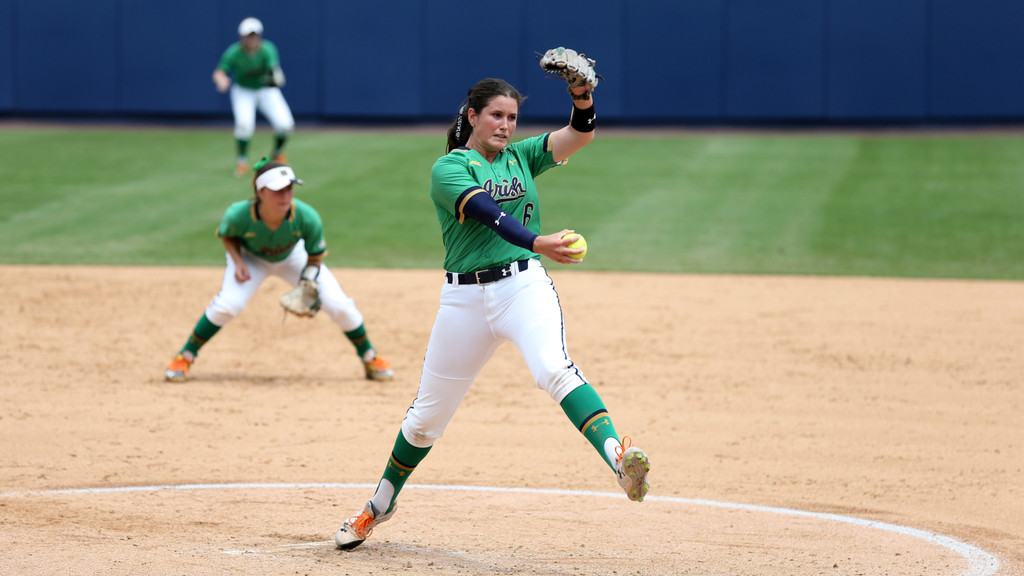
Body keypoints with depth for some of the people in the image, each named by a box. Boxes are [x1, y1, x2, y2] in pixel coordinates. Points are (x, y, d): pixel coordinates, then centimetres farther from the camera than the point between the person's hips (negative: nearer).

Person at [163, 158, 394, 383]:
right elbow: (227, 236, -11)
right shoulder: (239, 215, -37)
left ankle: (370, 357, 18)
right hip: (251, 257, -1)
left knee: (339, 304, -9)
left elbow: (315, 256, -16)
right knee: (228, 304, -26)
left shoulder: (307, 218, -36)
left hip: (293, 258, 1)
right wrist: (238, 263, -26)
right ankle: (185, 357, -5)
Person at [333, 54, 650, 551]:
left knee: (553, 369, -30)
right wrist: (536, 242, -38)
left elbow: (580, 134, 0)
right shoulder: (448, 168, -2)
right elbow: (489, 214, -21)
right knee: (428, 413, 10)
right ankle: (380, 505, 31)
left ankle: (618, 457, -49)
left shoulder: (521, 157, 12)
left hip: (524, 285, 1)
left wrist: (581, 95, -22)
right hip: (465, 298, -1)